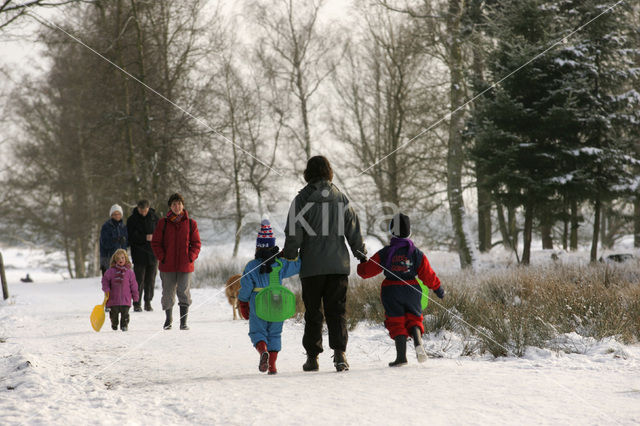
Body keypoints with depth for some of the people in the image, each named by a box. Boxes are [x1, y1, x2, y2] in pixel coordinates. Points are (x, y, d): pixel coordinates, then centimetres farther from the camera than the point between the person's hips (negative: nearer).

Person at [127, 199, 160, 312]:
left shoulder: (154, 217, 6)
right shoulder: (132, 219, -2)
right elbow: (131, 237, -8)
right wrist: (145, 238, -18)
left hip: (152, 254, 3)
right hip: (139, 255, -3)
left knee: (150, 280, 5)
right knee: (139, 280, -5)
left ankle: (148, 303, 14)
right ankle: (137, 304, -1)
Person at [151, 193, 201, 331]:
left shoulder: (190, 223, 5)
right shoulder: (163, 223, 4)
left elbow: (196, 243, 8)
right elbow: (155, 242, 5)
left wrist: (191, 257, -6)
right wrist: (162, 257, -6)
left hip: (185, 265, -1)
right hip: (167, 265, 1)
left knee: (184, 293, -6)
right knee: (168, 294, 8)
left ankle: (183, 322, -2)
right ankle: (168, 319, 26)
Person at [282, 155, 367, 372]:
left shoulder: (302, 199, -5)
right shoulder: (340, 197, 4)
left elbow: (294, 234, -8)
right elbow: (353, 229, 9)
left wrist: (289, 257, 3)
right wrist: (361, 255, 20)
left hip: (311, 266, -2)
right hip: (338, 265, 2)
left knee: (312, 313, 8)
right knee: (336, 310, 3)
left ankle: (312, 356, 11)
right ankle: (339, 352, -14)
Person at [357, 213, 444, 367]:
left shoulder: (384, 253, -5)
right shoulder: (416, 253, -2)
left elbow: (367, 270, 2)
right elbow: (428, 275, 2)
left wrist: (361, 266, 26)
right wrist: (438, 289, 16)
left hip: (391, 292, -1)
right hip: (412, 291, 1)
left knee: (396, 322, 5)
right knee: (414, 319, 13)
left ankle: (401, 355, -5)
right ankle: (418, 343, -18)